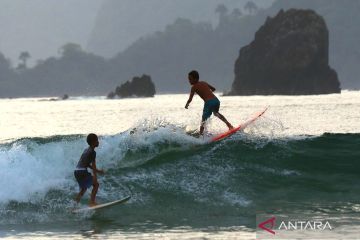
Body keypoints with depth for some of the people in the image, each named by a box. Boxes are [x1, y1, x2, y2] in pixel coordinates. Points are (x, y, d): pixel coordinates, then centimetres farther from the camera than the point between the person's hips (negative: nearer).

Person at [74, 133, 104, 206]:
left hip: (77, 172, 9)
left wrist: (97, 170, 31)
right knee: (96, 184, -7)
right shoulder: (92, 152, -9)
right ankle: (92, 202, -15)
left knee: (84, 188, 25)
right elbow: (93, 165, -15)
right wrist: (95, 177, -17)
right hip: (82, 172, -9)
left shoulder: (86, 150, 19)